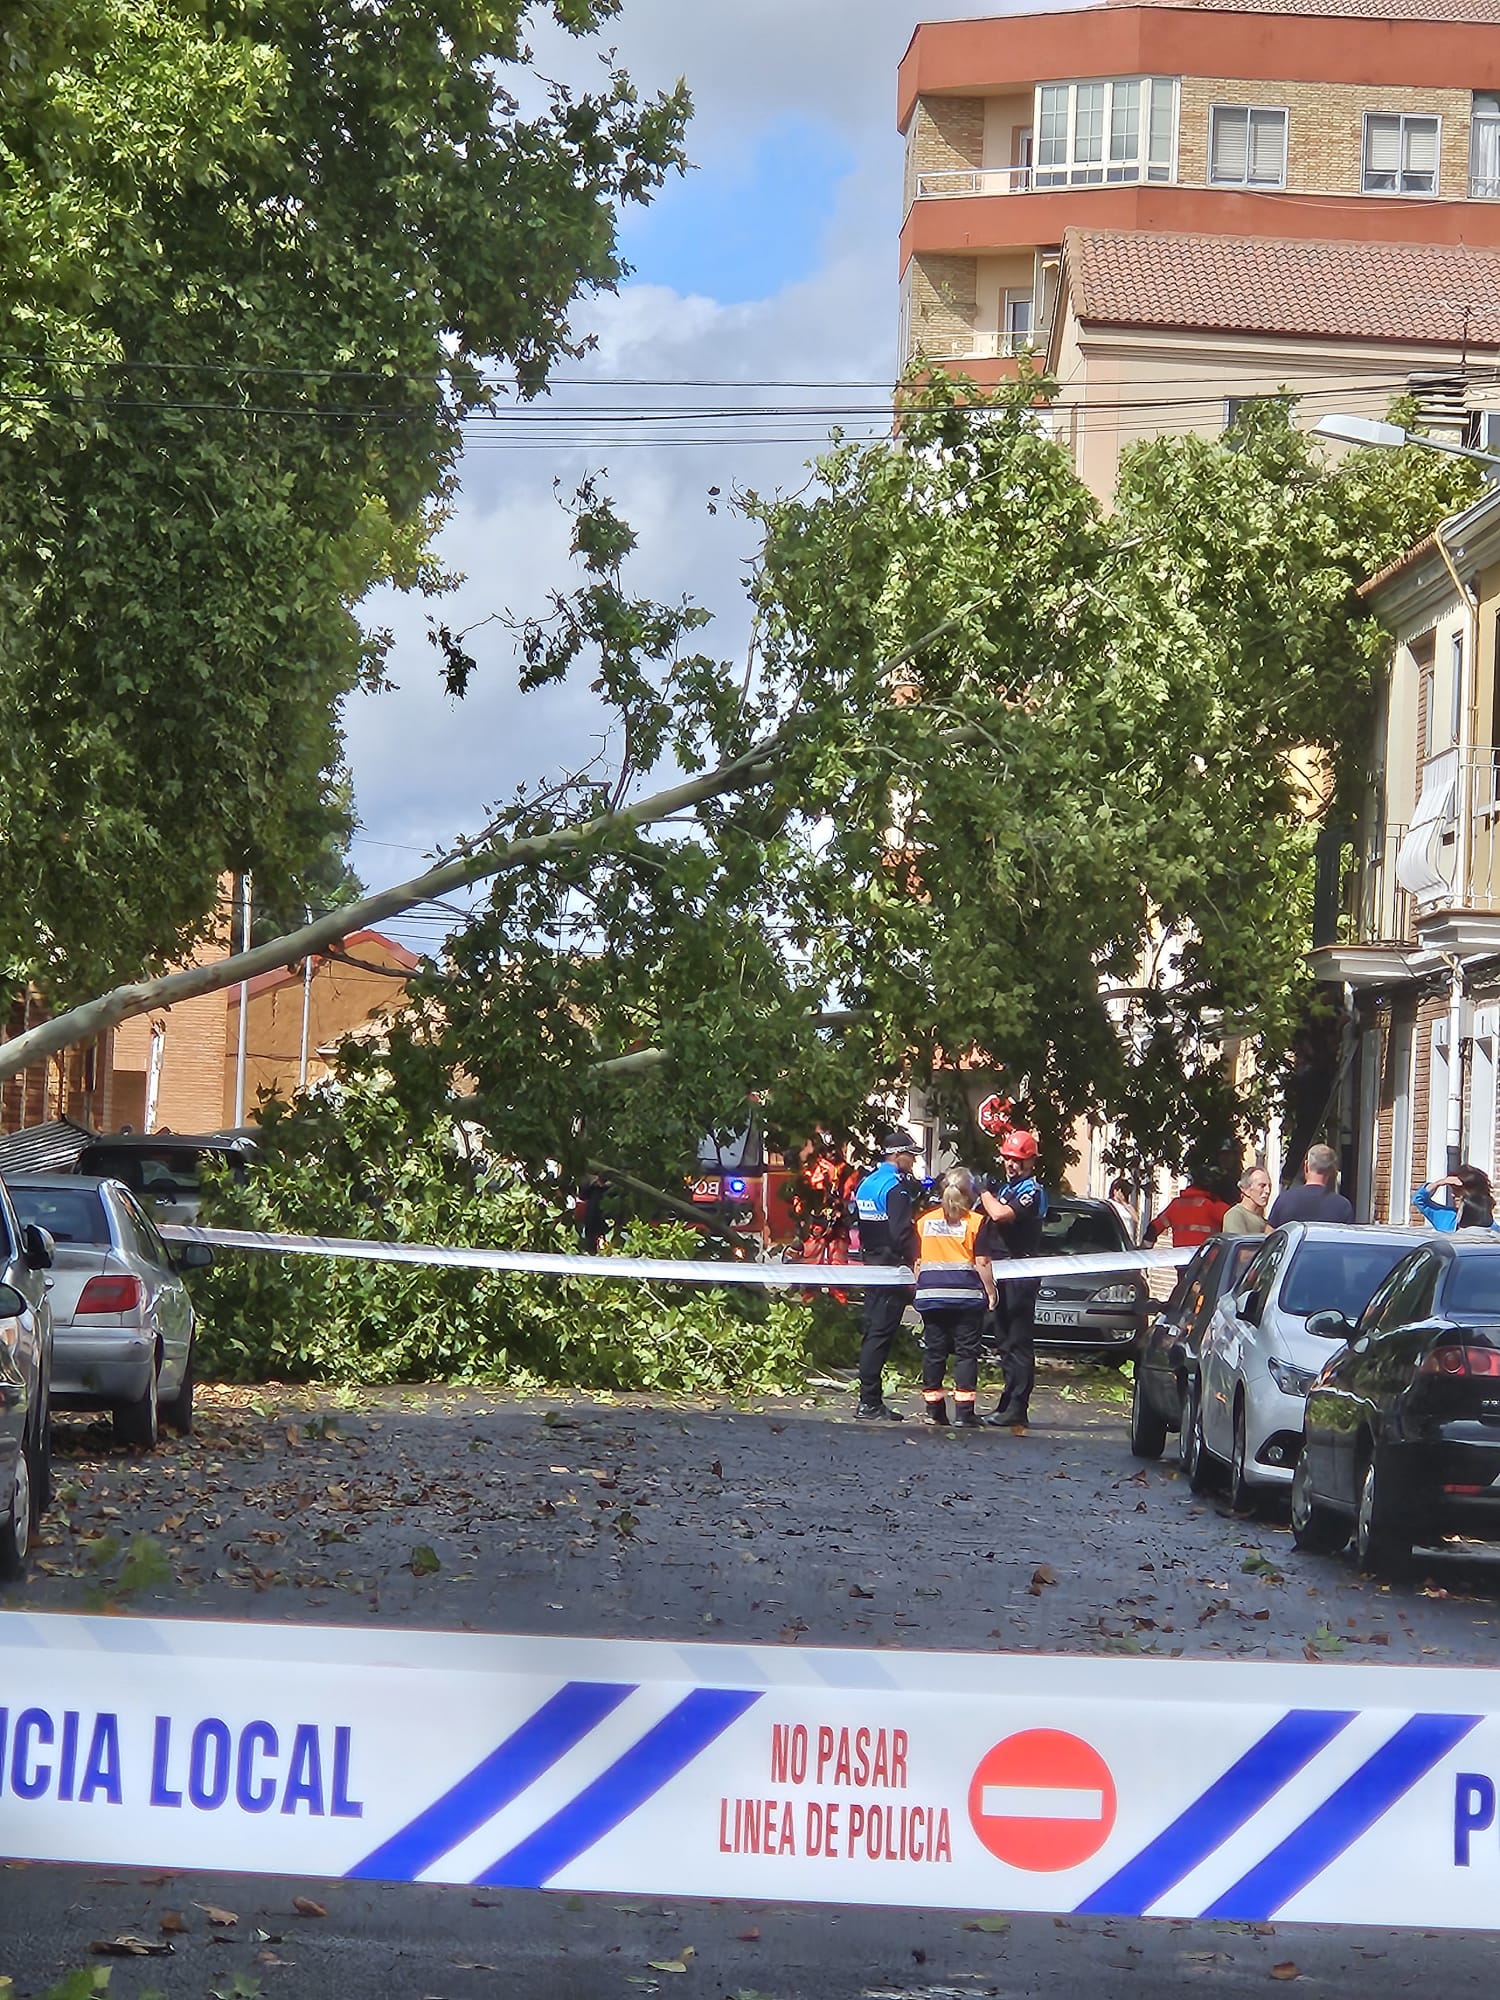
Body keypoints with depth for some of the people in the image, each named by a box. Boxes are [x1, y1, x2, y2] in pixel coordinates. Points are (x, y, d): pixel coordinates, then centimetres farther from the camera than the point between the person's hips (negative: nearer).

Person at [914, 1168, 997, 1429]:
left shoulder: (925, 1221, 8)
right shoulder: (976, 1221, -3)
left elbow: (918, 1261, 11)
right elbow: (981, 1263, -6)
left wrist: (920, 1289, 20)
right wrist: (991, 1291, 1)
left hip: (931, 1294, 3)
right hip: (966, 1294, -3)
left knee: (933, 1351, 8)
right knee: (966, 1351, -1)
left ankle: (933, 1410, 9)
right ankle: (964, 1412, -6)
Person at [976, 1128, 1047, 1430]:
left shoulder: (1031, 1190, -10)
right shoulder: (1005, 1187, 19)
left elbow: (1000, 1214, -26)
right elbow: (992, 1218, 27)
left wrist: (984, 1193, -10)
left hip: (1019, 1277, -10)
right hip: (1001, 1275, 10)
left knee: (1017, 1343, -10)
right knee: (1005, 1343, 13)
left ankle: (1017, 1409, -11)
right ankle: (1008, 1404, 18)